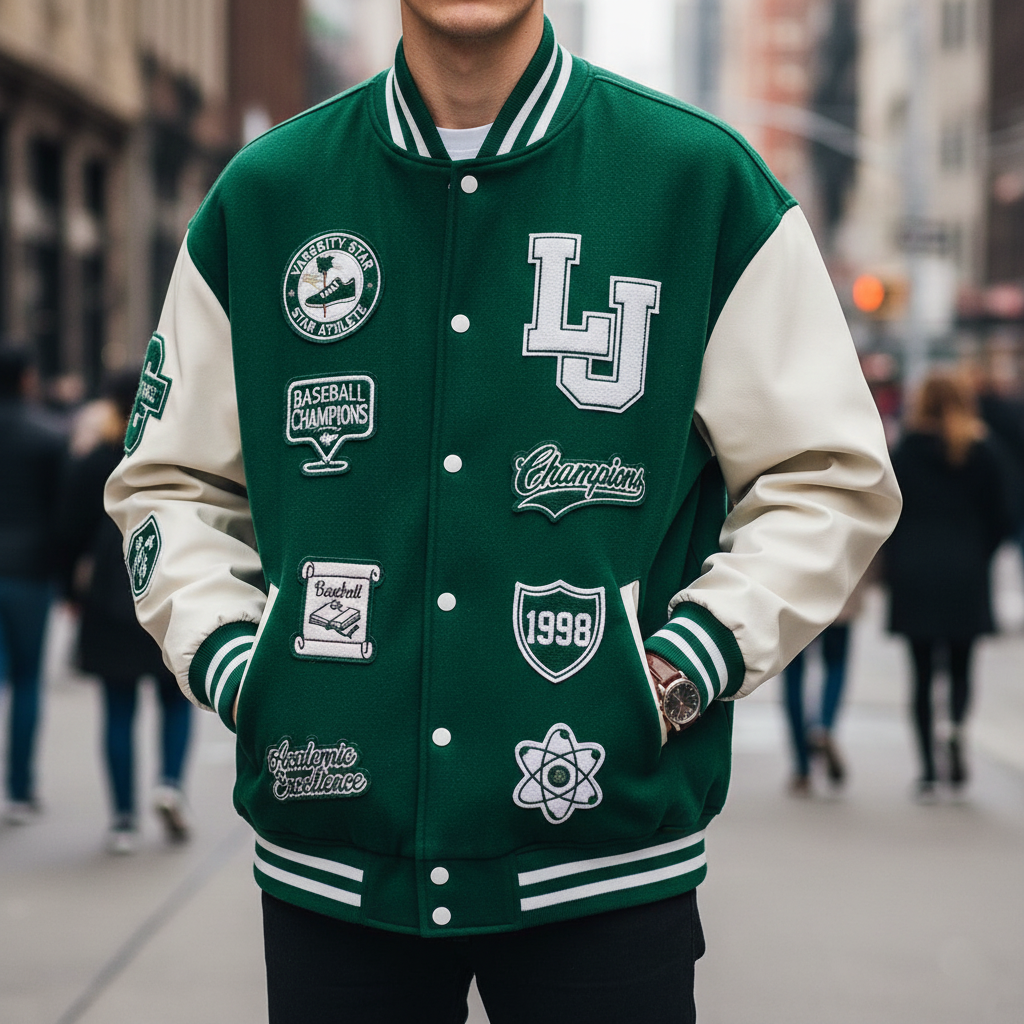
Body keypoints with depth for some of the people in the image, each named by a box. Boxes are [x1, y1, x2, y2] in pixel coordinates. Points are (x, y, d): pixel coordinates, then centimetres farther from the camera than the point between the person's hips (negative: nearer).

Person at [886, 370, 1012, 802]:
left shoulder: (904, 453, -3)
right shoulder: (982, 454, 0)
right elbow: (1002, 519, 1)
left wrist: (894, 567, 8)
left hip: (914, 576, 0)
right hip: (966, 576, 1)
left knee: (922, 674, 5)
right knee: (960, 667, 12)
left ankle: (928, 772, 1)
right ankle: (956, 726, -20)